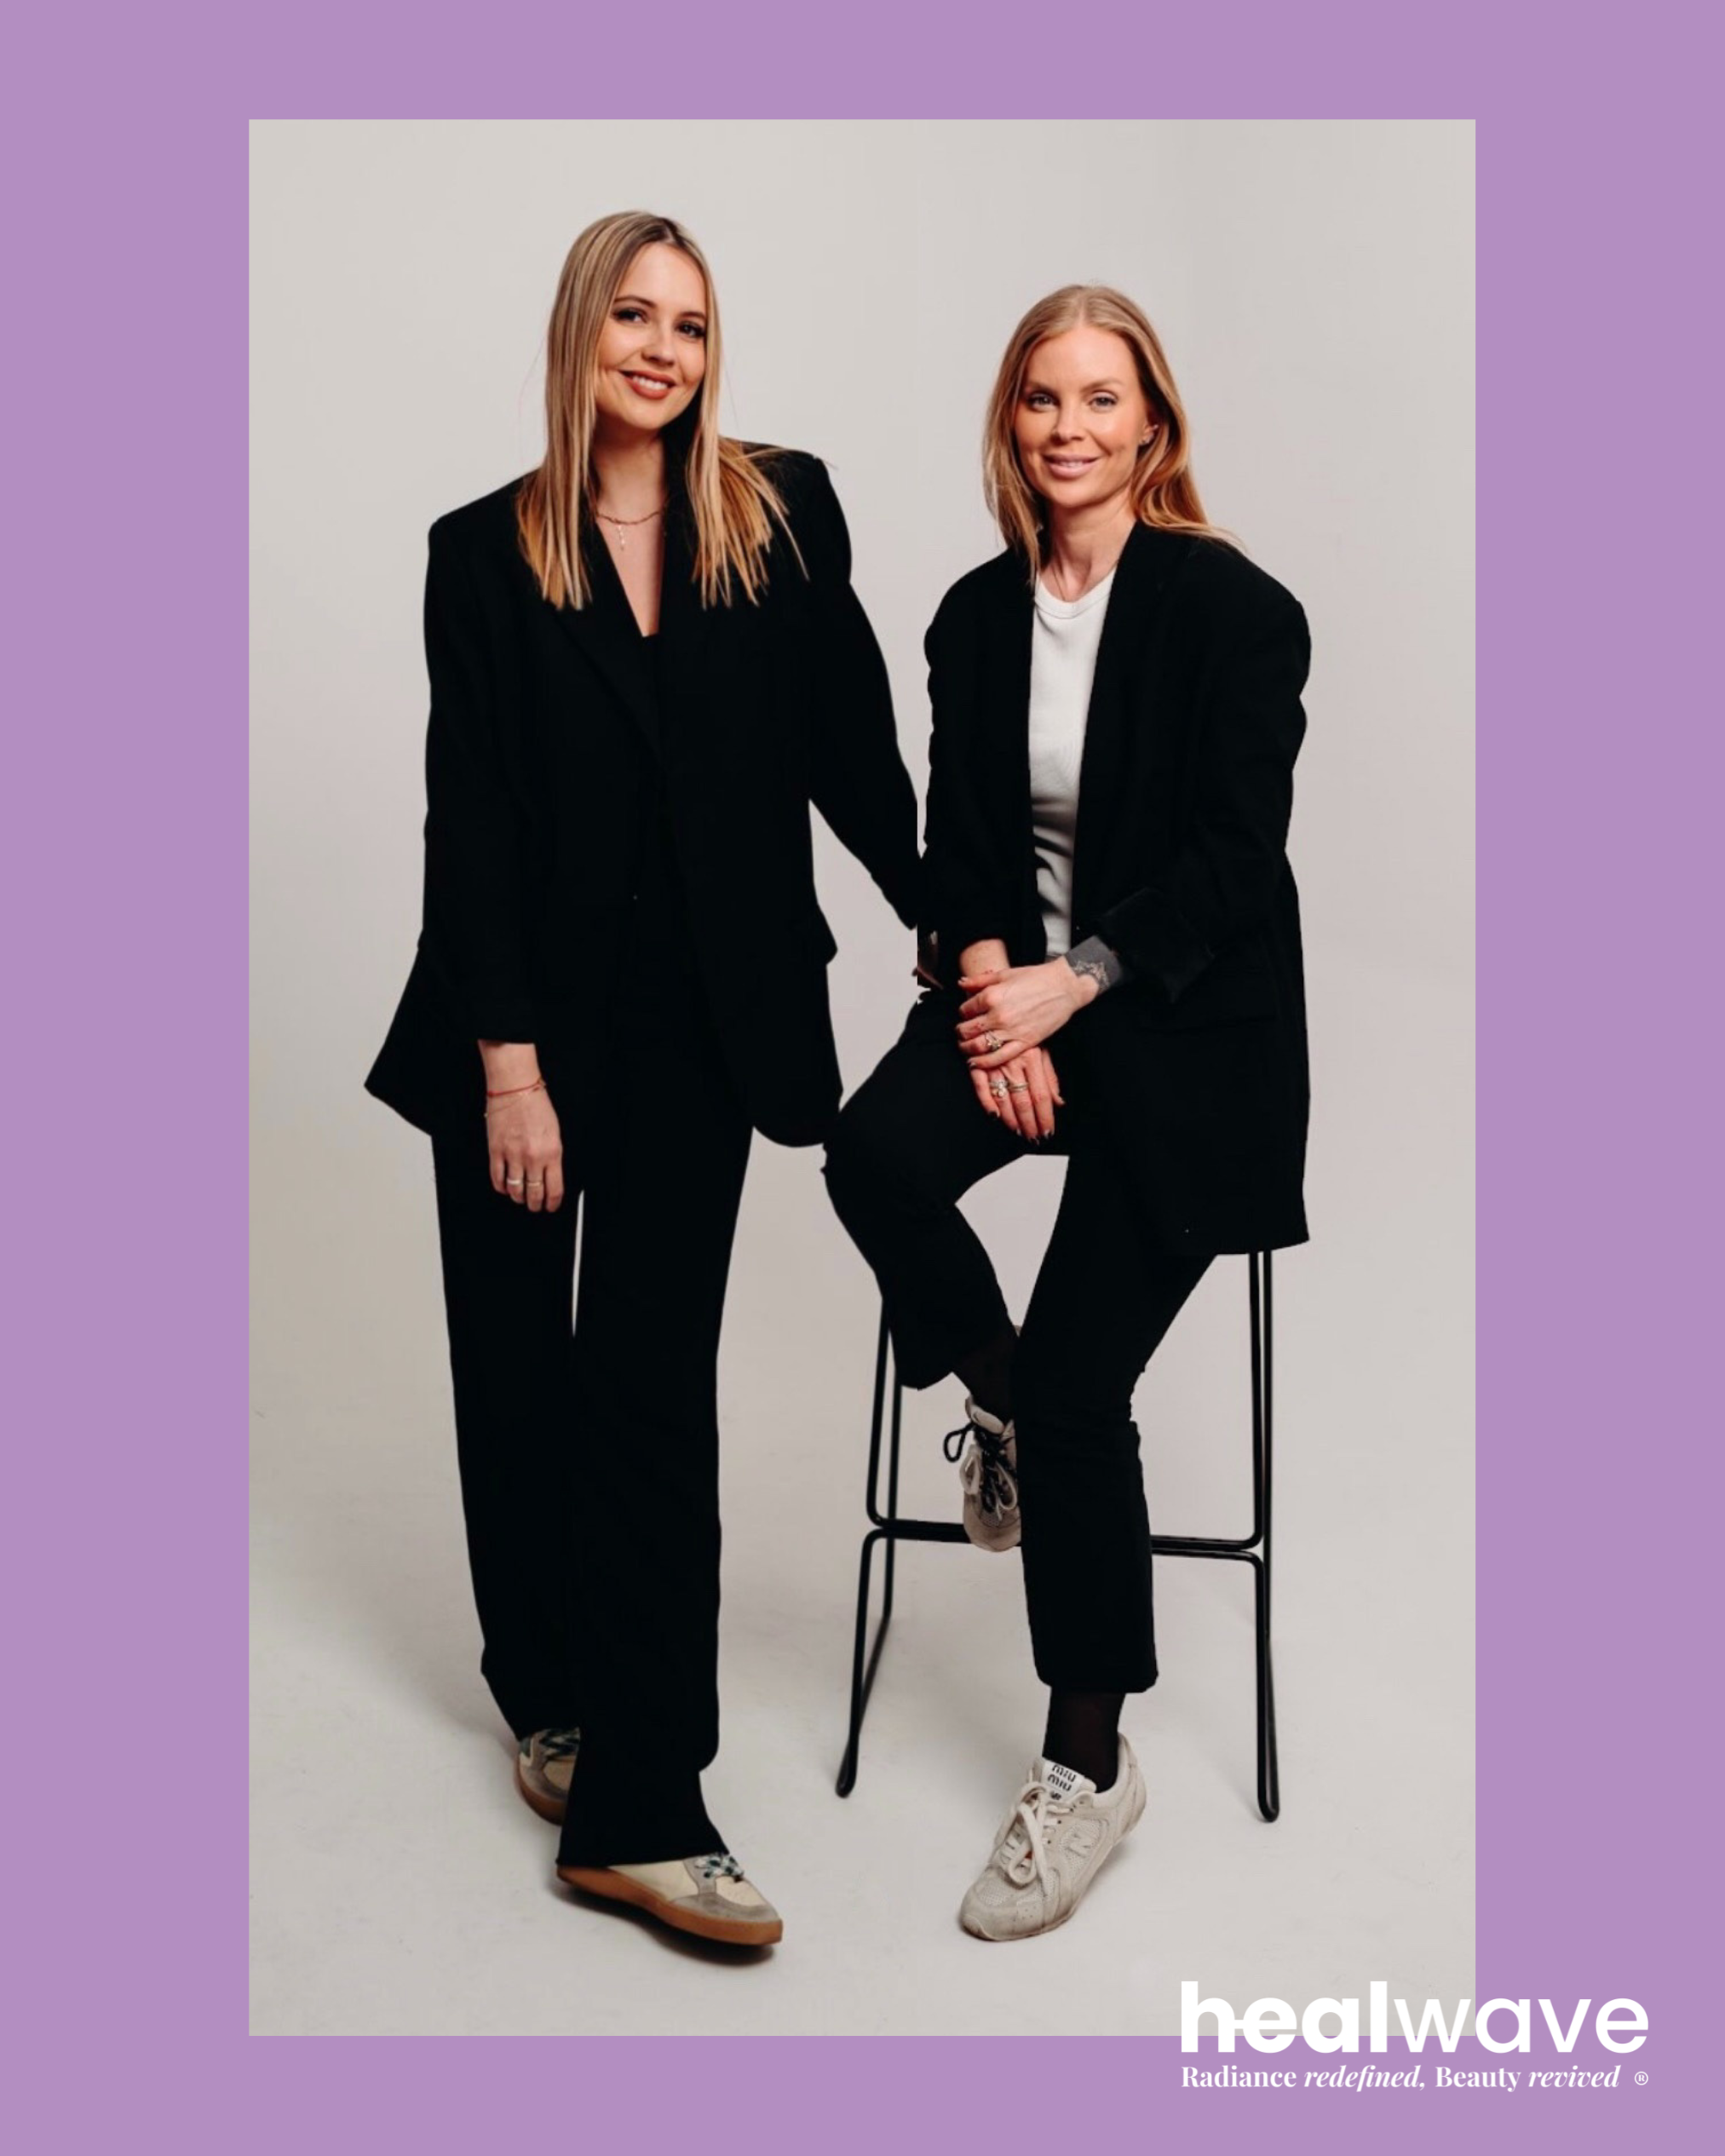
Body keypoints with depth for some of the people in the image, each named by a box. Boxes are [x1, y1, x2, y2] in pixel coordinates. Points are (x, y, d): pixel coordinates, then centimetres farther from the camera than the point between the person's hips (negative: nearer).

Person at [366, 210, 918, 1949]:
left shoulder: (782, 512, 1)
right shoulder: (485, 553, -1)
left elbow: (849, 745, 4)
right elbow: (467, 819, -6)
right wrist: (508, 1062, -11)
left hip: (698, 1022, 0)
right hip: (525, 1014, 1)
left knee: (654, 1382, -1)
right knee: (517, 1367, 11)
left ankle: (637, 1807, 3)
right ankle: (550, 1694, 35)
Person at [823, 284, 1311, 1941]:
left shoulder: (1234, 608, -7)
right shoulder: (979, 615, 8)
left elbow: (1236, 856, -12)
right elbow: (957, 839, 7)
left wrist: (1073, 984, -18)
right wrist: (987, 980, -10)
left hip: (1184, 1019, -4)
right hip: (1021, 989, 5)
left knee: (1079, 1377, -12)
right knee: (874, 1162, -27)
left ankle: (1089, 1763, 6)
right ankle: (996, 1394, 6)